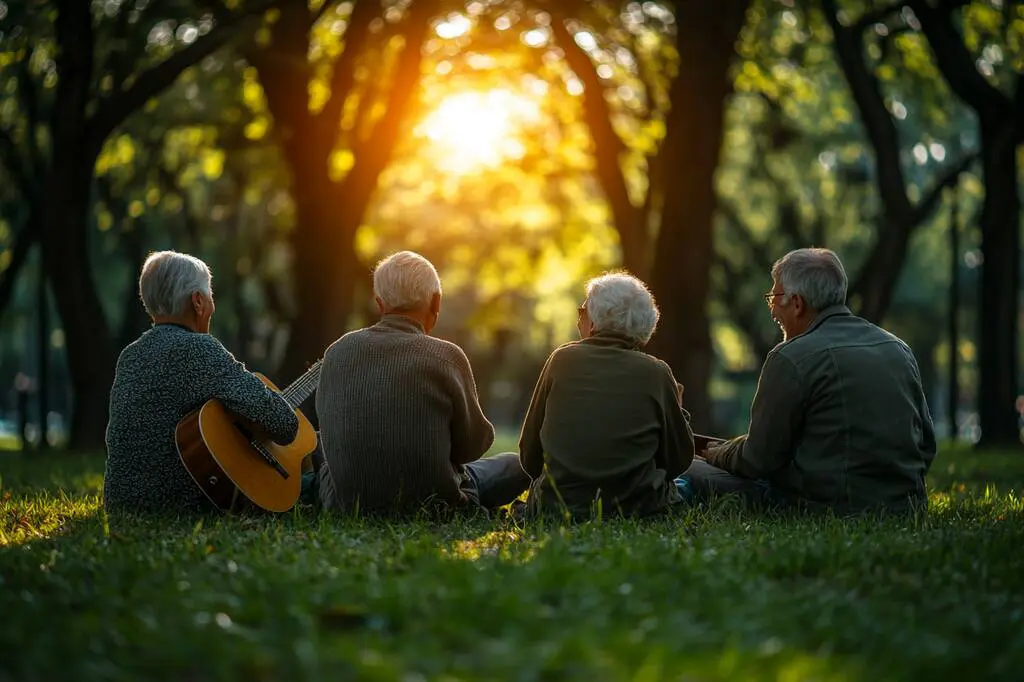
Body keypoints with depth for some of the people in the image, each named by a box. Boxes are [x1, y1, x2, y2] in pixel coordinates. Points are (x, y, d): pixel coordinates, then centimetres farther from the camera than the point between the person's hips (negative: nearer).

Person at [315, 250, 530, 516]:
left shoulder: (337, 351, -3)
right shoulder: (446, 356, -15)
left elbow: (330, 433, 9)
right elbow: (472, 445, -4)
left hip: (348, 503, 3)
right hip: (430, 502, -3)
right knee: (515, 465, 21)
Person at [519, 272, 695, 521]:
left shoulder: (562, 360, 0)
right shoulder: (656, 373, -4)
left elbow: (529, 457, 5)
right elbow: (679, 461, 4)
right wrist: (678, 408, 20)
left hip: (559, 505, 1)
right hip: (635, 507, 0)